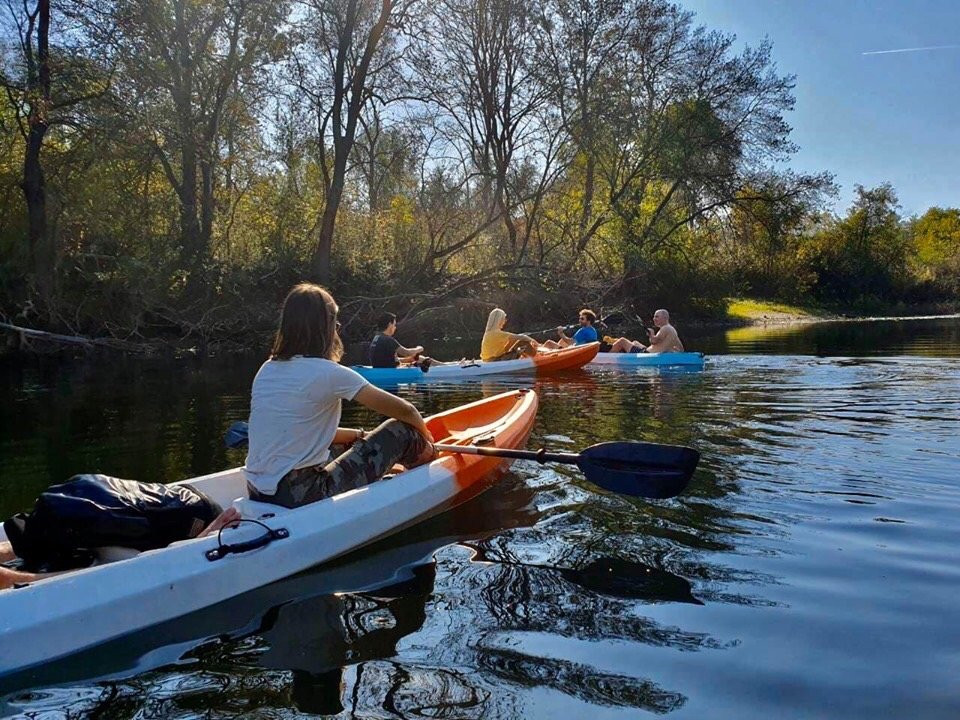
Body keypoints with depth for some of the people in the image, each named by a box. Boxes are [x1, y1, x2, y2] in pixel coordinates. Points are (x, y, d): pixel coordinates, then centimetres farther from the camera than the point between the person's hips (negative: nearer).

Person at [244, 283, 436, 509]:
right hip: (300, 497, -8)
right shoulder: (328, 373, -13)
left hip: (257, 496, 8)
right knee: (400, 430, 3)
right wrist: (424, 436, 16)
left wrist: (360, 436, 22)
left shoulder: (267, 370, 8)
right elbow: (405, 411, -4)